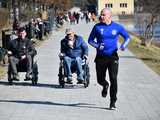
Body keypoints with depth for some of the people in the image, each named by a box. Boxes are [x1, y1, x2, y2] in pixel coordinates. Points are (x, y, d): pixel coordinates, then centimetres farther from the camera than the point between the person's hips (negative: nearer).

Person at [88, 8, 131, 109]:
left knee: (113, 79, -10)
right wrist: (97, 45, -13)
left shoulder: (117, 27, 0)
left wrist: (124, 45, -8)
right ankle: (105, 86, 44)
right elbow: (90, 40, 7)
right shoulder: (97, 27, 0)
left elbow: (127, 37, 12)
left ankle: (113, 102, 0)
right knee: (100, 80, 7)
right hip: (100, 57, 1)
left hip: (113, 57, -1)